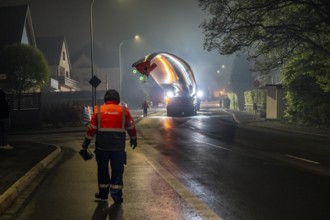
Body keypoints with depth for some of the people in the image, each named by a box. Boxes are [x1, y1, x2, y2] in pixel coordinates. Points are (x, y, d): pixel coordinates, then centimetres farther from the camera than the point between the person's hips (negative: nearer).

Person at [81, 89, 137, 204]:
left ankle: (103, 194, 20)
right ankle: (116, 196, 4)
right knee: (117, 171, 6)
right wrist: (133, 139, 23)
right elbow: (131, 127, 8)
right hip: (118, 146, 0)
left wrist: (86, 143, 9)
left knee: (102, 170, 13)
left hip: (102, 146, 0)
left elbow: (91, 128, 1)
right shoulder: (124, 111, 2)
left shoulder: (98, 110, 1)